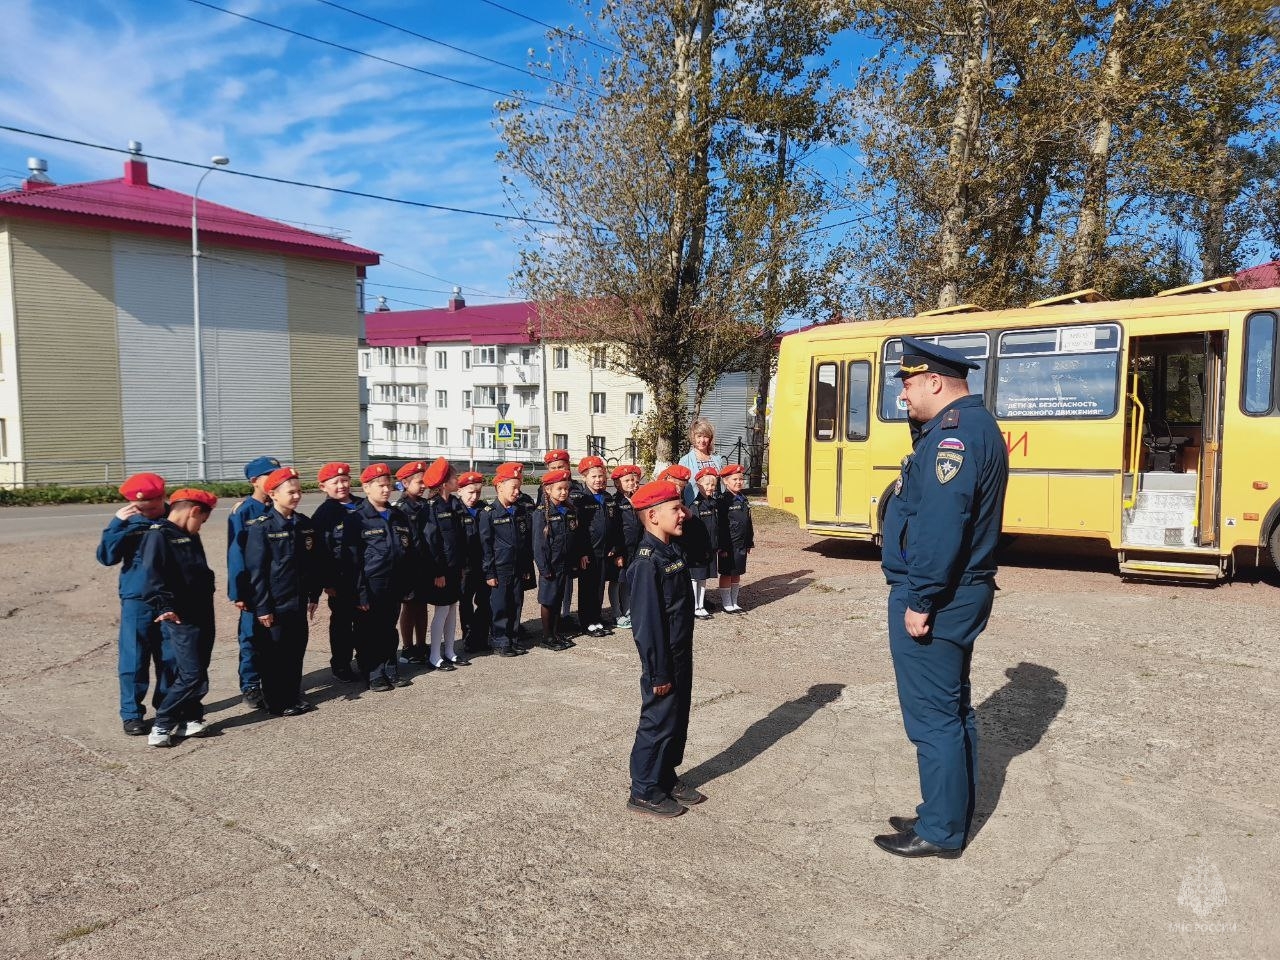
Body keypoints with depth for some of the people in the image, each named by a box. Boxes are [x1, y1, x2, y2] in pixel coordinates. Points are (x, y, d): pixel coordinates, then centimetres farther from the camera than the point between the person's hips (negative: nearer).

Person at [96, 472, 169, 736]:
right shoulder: (129, 524, -2)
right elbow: (106, 557, -11)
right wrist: (116, 523, -18)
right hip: (136, 600, -1)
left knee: (169, 657, 12)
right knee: (133, 658, 1)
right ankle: (131, 714, 11)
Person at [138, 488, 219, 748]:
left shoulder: (189, 537, 17)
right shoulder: (158, 535, -10)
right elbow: (152, 575, -22)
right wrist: (164, 607, -32)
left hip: (201, 616, 9)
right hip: (179, 619, -9)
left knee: (198, 673, 11)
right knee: (190, 674, -10)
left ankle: (189, 720, 21)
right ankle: (161, 725, 2)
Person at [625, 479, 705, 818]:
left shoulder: (673, 550, 6)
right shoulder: (648, 562, -23)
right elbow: (647, 622, -23)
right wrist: (659, 672, -20)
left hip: (681, 655, 9)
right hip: (664, 661, -9)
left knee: (678, 720, 18)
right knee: (658, 723, 3)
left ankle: (667, 778, 34)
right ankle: (644, 792, 18)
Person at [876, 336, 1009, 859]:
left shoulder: (954, 432, -19)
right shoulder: (974, 425, 15)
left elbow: (940, 526, -27)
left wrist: (920, 600, -24)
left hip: (932, 600, -11)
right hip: (957, 596, 11)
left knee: (933, 716, 0)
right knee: (952, 708, 19)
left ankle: (941, 831, 12)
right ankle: (952, 814, 32)